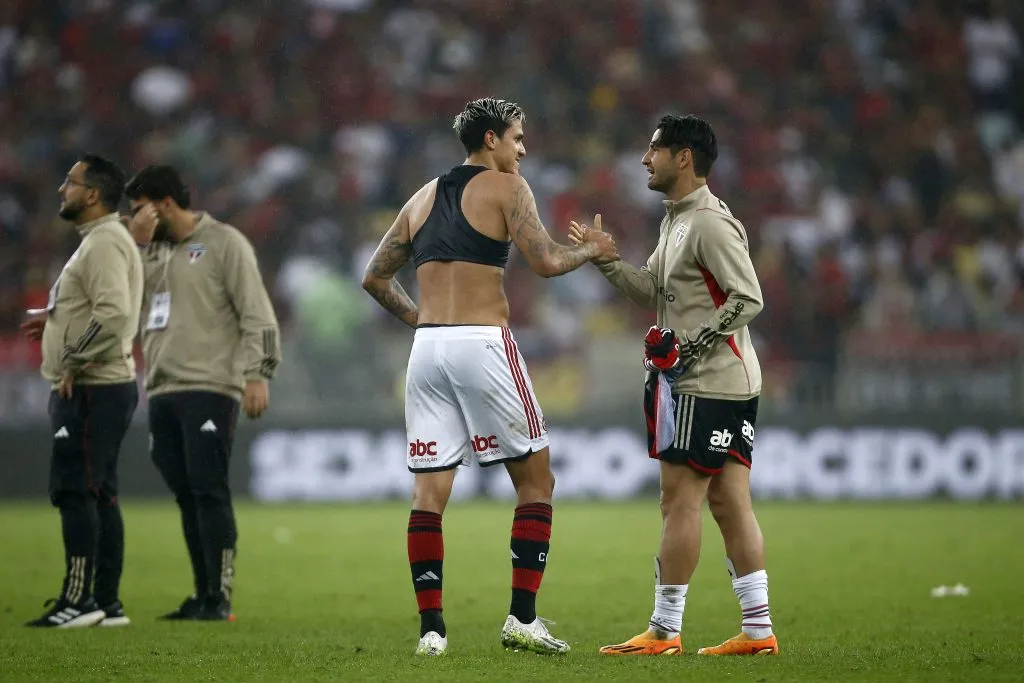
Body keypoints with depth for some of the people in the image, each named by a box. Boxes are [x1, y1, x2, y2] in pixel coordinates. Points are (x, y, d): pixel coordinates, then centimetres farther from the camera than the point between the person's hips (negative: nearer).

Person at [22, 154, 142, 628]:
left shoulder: (105, 243, -15)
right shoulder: (97, 241, 18)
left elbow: (114, 313, -27)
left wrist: (73, 363, -20)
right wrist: (55, 321, 16)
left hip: (92, 390, -11)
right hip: (90, 389, 11)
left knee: (74, 489, -10)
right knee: (98, 493, 11)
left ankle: (79, 601, -10)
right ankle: (107, 602, 14)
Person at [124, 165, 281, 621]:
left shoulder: (223, 243, 1)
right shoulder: (154, 252, 20)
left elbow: (257, 316, -5)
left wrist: (257, 375, -15)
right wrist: (136, 244, 1)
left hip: (209, 390, -6)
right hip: (162, 391, 6)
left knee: (209, 490, -11)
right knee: (186, 495, 6)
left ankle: (220, 597, -11)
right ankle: (202, 596, 10)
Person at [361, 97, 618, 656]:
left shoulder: (424, 197, 19)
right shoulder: (504, 187, 0)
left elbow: (375, 278, 20)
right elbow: (544, 262, -11)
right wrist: (591, 250, 6)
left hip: (428, 349, 6)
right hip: (484, 344, -6)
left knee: (428, 493, 4)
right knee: (535, 482, 5)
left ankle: (431, 628, -2)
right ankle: (522, 619, -2)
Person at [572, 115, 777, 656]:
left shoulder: (710, 222, -14)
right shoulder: (676, 220, 17)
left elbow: (748, 298, -19)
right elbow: (652, 290, 22)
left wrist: (690, 346, -18)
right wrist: (604, 259, 11)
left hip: (708, 384, -10)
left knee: (679, 499, -6)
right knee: (729, 503, 7)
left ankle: (664, 631, -3)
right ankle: (759, 630, 7)